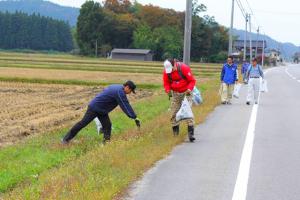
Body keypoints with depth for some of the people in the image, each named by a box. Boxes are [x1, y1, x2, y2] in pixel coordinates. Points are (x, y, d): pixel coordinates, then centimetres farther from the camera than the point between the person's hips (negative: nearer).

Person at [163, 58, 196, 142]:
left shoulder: (184, 68, -23)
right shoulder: (166, 71, -11)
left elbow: (192, 80, -16)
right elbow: (166, 83, 1)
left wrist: (189, 89, -31)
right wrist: (168, 90, -18)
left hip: (186, 92, -4)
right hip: (175, 93, 4)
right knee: (174, 112, 5)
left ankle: (191, 133, -17)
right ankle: (175, 131, 20)